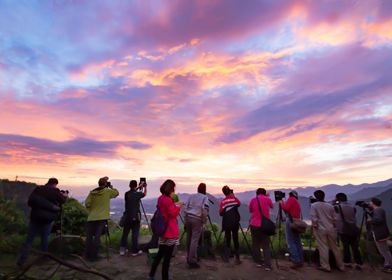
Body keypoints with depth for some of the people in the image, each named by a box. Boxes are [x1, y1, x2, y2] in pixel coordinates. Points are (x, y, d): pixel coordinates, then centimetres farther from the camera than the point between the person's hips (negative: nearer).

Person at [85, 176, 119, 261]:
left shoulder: (92, 192, 3)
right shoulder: (107, 191, -4)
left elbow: (87, 204, 0)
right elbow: (116, 193, 11)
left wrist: (91, 210, 15)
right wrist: (111, 187, 17)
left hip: (91, 217, 3)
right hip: (102, 218, -3)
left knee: (89, 236, 13)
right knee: (97, 237, -1)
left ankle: (88, 255, 22)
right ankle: (93, 256, 1)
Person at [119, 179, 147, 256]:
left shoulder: (127, 194, -1)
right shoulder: (137, 194, -12)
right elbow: (144, 194, 10)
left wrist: (140, 186, 30)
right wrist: (145, 187, 27)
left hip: (127, 217, 4)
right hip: (135, 217, -4)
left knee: (125, 233, 14)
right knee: (135, 234, 3)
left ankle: (122, 250, 19)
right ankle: (135, 251, 11)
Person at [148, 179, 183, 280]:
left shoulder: (160, 198, 7)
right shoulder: (168, 200, -22)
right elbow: (173, 214, -17)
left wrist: (174, 204, 10)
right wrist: (178, 206, -3)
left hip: (163, 230, 9)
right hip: (170, 232, -9)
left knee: (160, 253, 22)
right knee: (167, 256, 5)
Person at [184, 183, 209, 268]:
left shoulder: (191, 196, 12)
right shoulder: (205, 197, -1)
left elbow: (186, 209, 10)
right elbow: (205, 210, -14)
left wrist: (185, 221, 16)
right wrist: (204, 221, -2)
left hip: (188, 217, 5)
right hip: (197, 219, -5)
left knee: (189, 239, 15)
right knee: (194, 240, -2)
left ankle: (189, 258, 28)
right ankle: (192, 261, 0)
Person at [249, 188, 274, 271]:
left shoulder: (253, 200, 2)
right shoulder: (267, 199, 1)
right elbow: (272, 206, 21)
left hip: (254, 225, 1)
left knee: (255, 244, 12)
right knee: (266, 245, 7)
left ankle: (258, 262, 19)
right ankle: (267, 265, 2)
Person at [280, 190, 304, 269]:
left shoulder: (291, 199, -3)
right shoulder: (297, 202, 20)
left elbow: (285, 208, -14)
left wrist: (281, 202, 2)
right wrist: (283, 203, 19)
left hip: (291, 222, -8)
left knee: (291, 242, -7)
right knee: (297, 242, 11)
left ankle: (296, 261, -11)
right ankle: (300, 261, 15)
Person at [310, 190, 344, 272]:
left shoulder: (314, 205, -7)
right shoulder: (330, 206, 6)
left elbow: (314, 218, -13)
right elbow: (334, 219, 8)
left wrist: (314, 226, -3)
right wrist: (334, 227, 21)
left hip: (320, 229, -5)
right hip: (331, 229, 5)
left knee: (323, 248, 1)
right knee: (334, 247, 15)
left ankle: (325, 266, 4)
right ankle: (341, 266, 25)